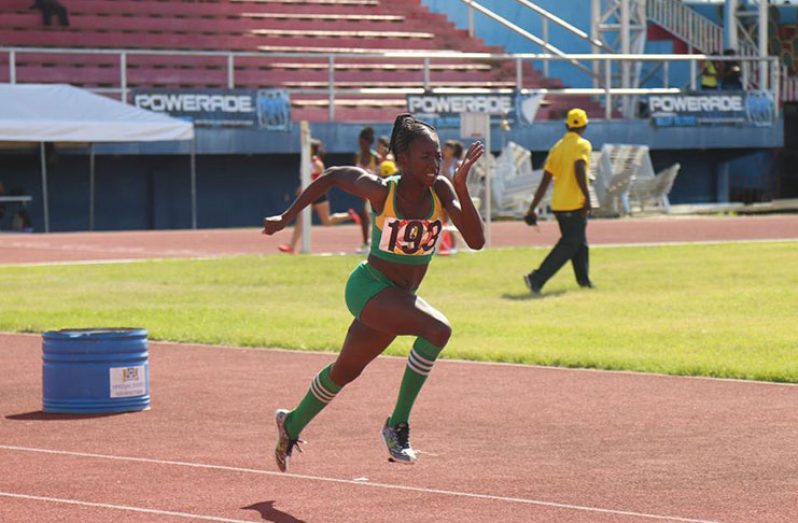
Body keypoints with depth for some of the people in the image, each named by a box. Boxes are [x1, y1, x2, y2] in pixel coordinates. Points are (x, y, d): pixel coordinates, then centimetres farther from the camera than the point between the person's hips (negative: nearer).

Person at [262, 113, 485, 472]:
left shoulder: (441, 190, -11)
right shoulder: (380, 190, -20)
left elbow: (476, 240, -20)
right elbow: (332, 176, -3)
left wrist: (462, 188, -31)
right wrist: (287, 218, 4)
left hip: (401, 295, 6)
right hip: (369, 287, -6)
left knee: (345, 371, 25)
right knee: (437, 329, -31)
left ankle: (292, 424, 50)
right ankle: (398, 424, -21)